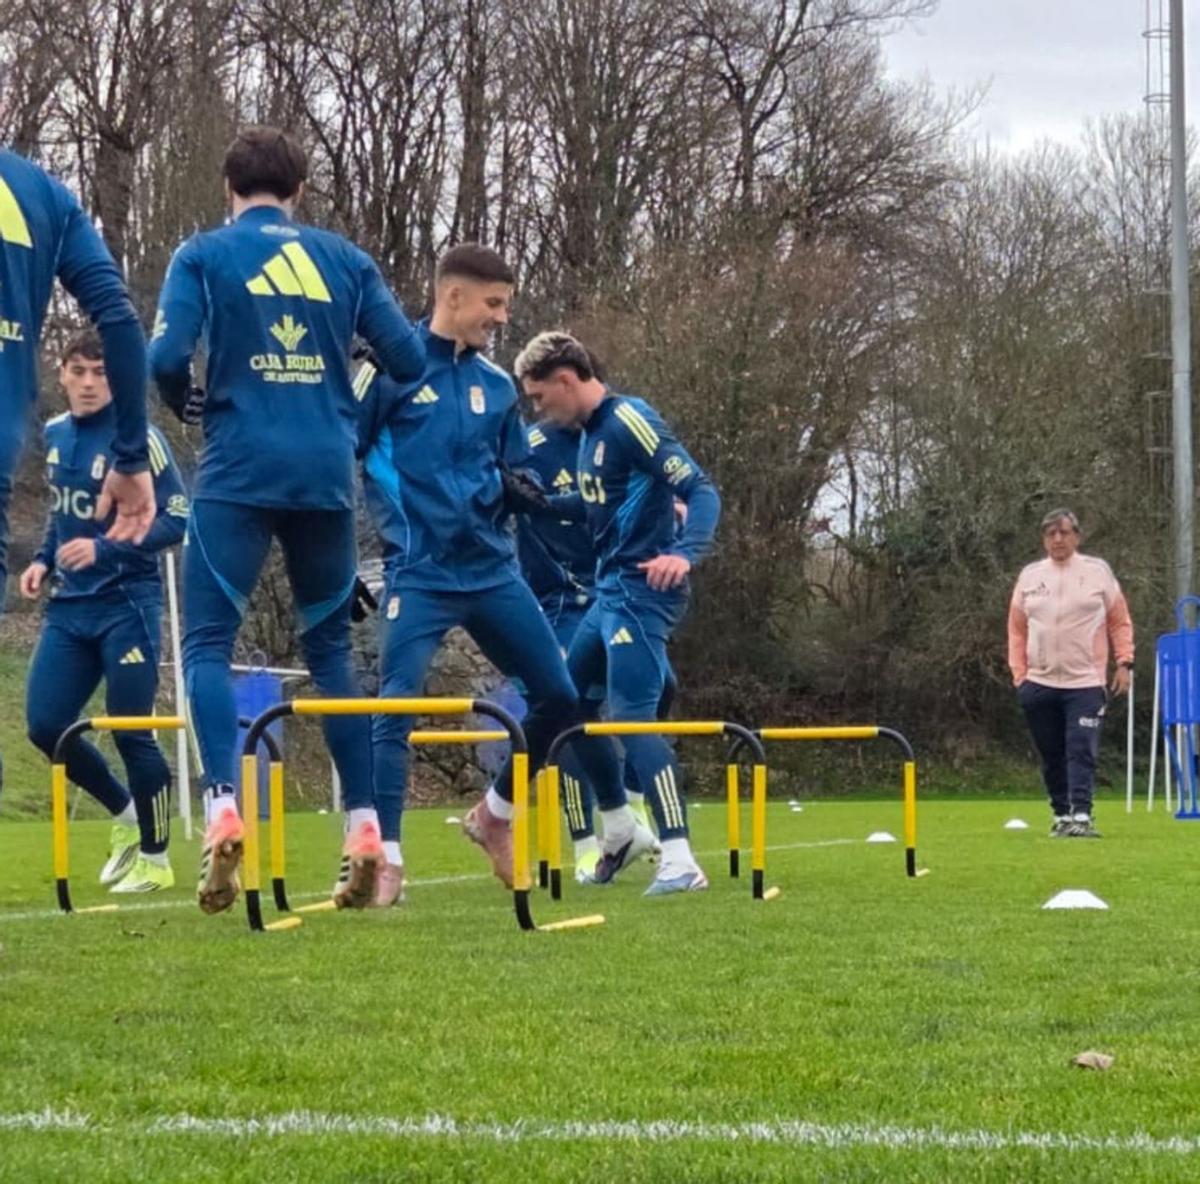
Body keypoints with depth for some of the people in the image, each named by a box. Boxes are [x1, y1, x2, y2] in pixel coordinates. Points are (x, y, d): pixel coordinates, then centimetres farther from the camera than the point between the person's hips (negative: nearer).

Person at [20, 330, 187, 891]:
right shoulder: (56, 434, 7)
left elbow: (176, 519, -15)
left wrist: (104, 549, -23)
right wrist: (43, 560, 6)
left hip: (126, 607, -6)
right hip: (70, 606, 6)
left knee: (130, 731, -3)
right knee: (45, 724, 2)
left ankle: (154, 858, 14)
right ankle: (124, 812, 26)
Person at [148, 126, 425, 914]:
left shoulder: (204, 256, 4)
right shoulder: (344, 259, 12)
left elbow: (167, 356, -9)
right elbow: (409, 359, 7)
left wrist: (195, 408, 12)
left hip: (239, 471, -3)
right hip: (327, 476, 3)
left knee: (209, 639, 0)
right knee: (331, 646, 13)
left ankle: (224, 809, -21)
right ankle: (364, 827, 6)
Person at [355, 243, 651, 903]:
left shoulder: (495, 386, 11)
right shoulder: (394, 370, -7)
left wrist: (514, 489, -3)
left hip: (492, 570, 6)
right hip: (420, 572, -6)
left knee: (560, 696, 8)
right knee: (396, 708, -15)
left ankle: (495, 815, 27)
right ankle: (384, 858, -9)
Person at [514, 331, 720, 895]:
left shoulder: (630, 422, -14)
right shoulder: (590, 432, 13)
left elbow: (701, 491, -19)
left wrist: (684, 553, -36)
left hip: (640, 592, -10)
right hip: (609, 594, 10)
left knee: (633, 716, -17)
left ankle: (679, 859, -20)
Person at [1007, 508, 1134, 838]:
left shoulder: (1098, 571, 4)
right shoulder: (1030, 576, 10)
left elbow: (1120, 622, 7)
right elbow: (1017, 629, 13)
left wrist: (1124, 662, -2)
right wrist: (1019, 673, 5)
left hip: (1085, 682, -3)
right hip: (1040, 683, 3)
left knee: (1082, 752, -13)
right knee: (1051, 757, 6)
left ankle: (1081, 816, -18)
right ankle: (1062, 816, 16)